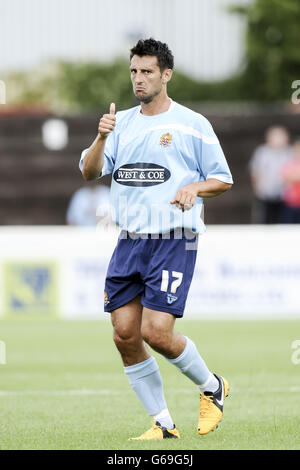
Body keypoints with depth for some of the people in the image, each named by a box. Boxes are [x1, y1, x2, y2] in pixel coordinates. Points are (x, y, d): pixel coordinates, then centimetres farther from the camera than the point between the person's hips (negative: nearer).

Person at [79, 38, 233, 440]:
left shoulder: (192, 124, 0)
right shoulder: (122, 122, 11)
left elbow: (223, 179, 4)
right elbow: (89, 171, 2)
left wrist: (195, 187, -16)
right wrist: (102, 138, -16)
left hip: (174, 241, -5)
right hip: (130, 241, 5)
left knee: (156, 332, -15)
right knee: (125, 335, -1)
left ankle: (212, 387, 12)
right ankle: (163, 424, 10)